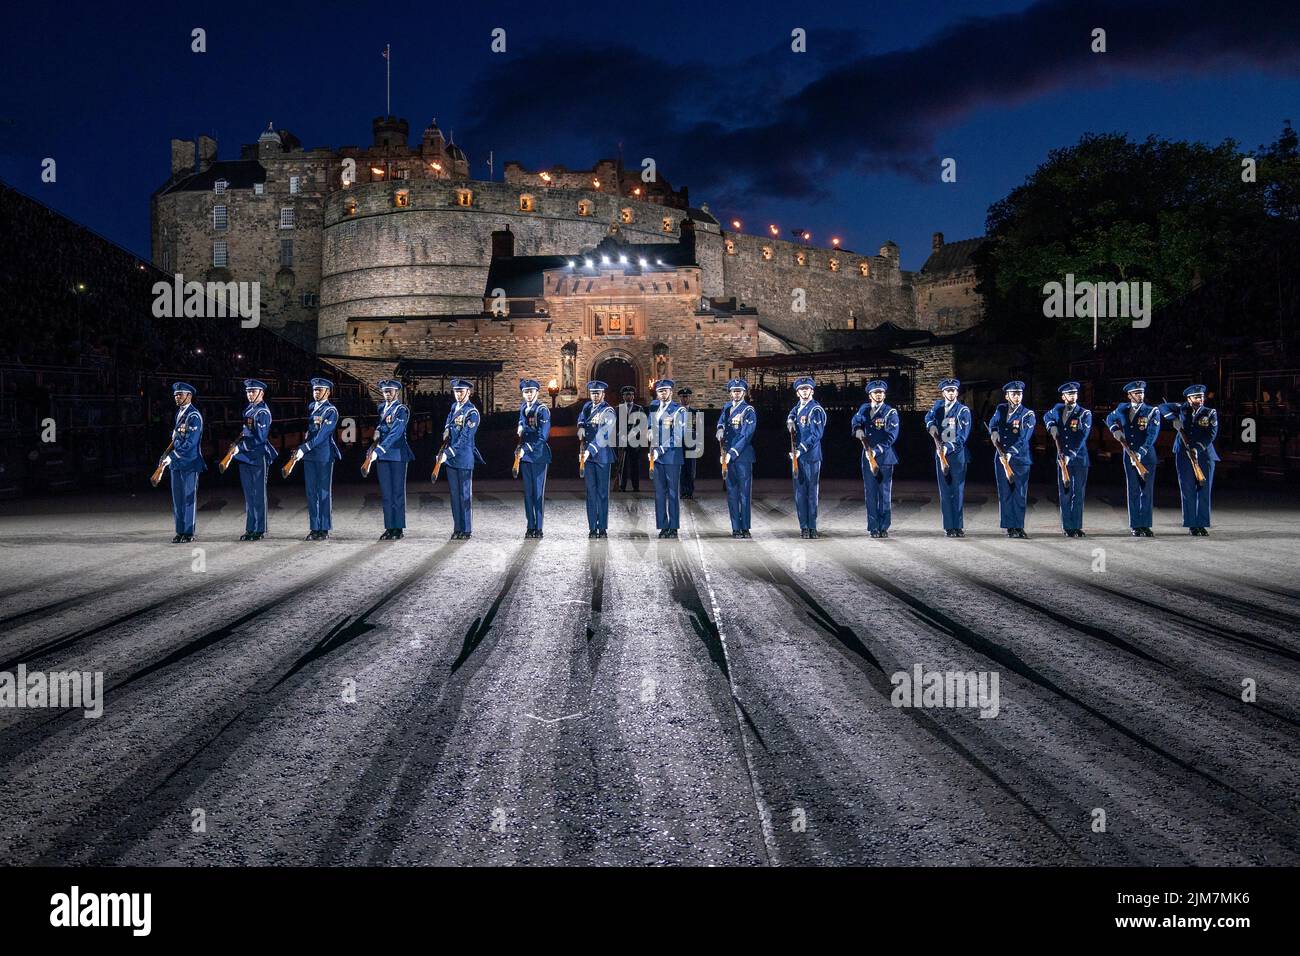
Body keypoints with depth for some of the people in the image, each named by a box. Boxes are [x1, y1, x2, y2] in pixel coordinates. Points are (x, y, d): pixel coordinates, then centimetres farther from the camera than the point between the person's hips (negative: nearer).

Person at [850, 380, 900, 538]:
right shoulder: (864, 409, 12)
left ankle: (884, 527, 6)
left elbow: (892, 436, -9)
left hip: (885, 458, -3)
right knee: (870, 493, 2)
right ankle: (873, 527, 7)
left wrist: (877, 450, -18)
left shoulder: (891, 412, -1)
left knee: (885, 493, -1)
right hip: (868, 458, 3)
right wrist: (858, 429, -10)